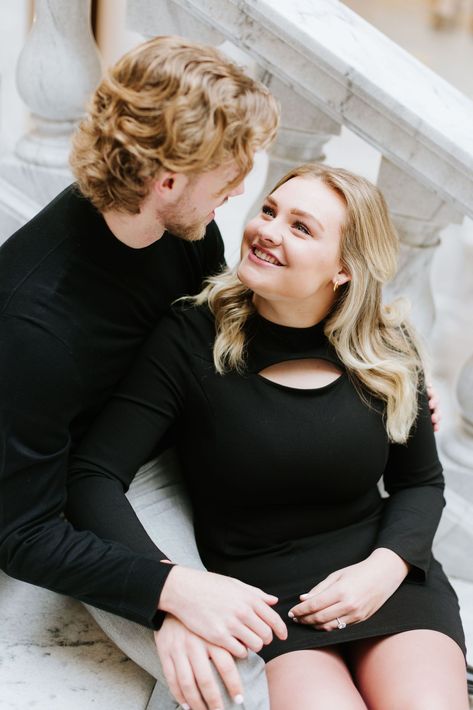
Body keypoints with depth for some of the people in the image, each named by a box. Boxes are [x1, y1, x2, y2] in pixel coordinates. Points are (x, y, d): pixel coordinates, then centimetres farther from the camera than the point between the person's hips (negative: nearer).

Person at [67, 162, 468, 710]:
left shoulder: (387, 351, -1)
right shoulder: (193, 338, -10)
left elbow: (420, 481, 11)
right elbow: (94, 475, -14)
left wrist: (387, 566, -10)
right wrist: (173, 587, -29)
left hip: (381, 577, 3)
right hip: (258, 596, -2)